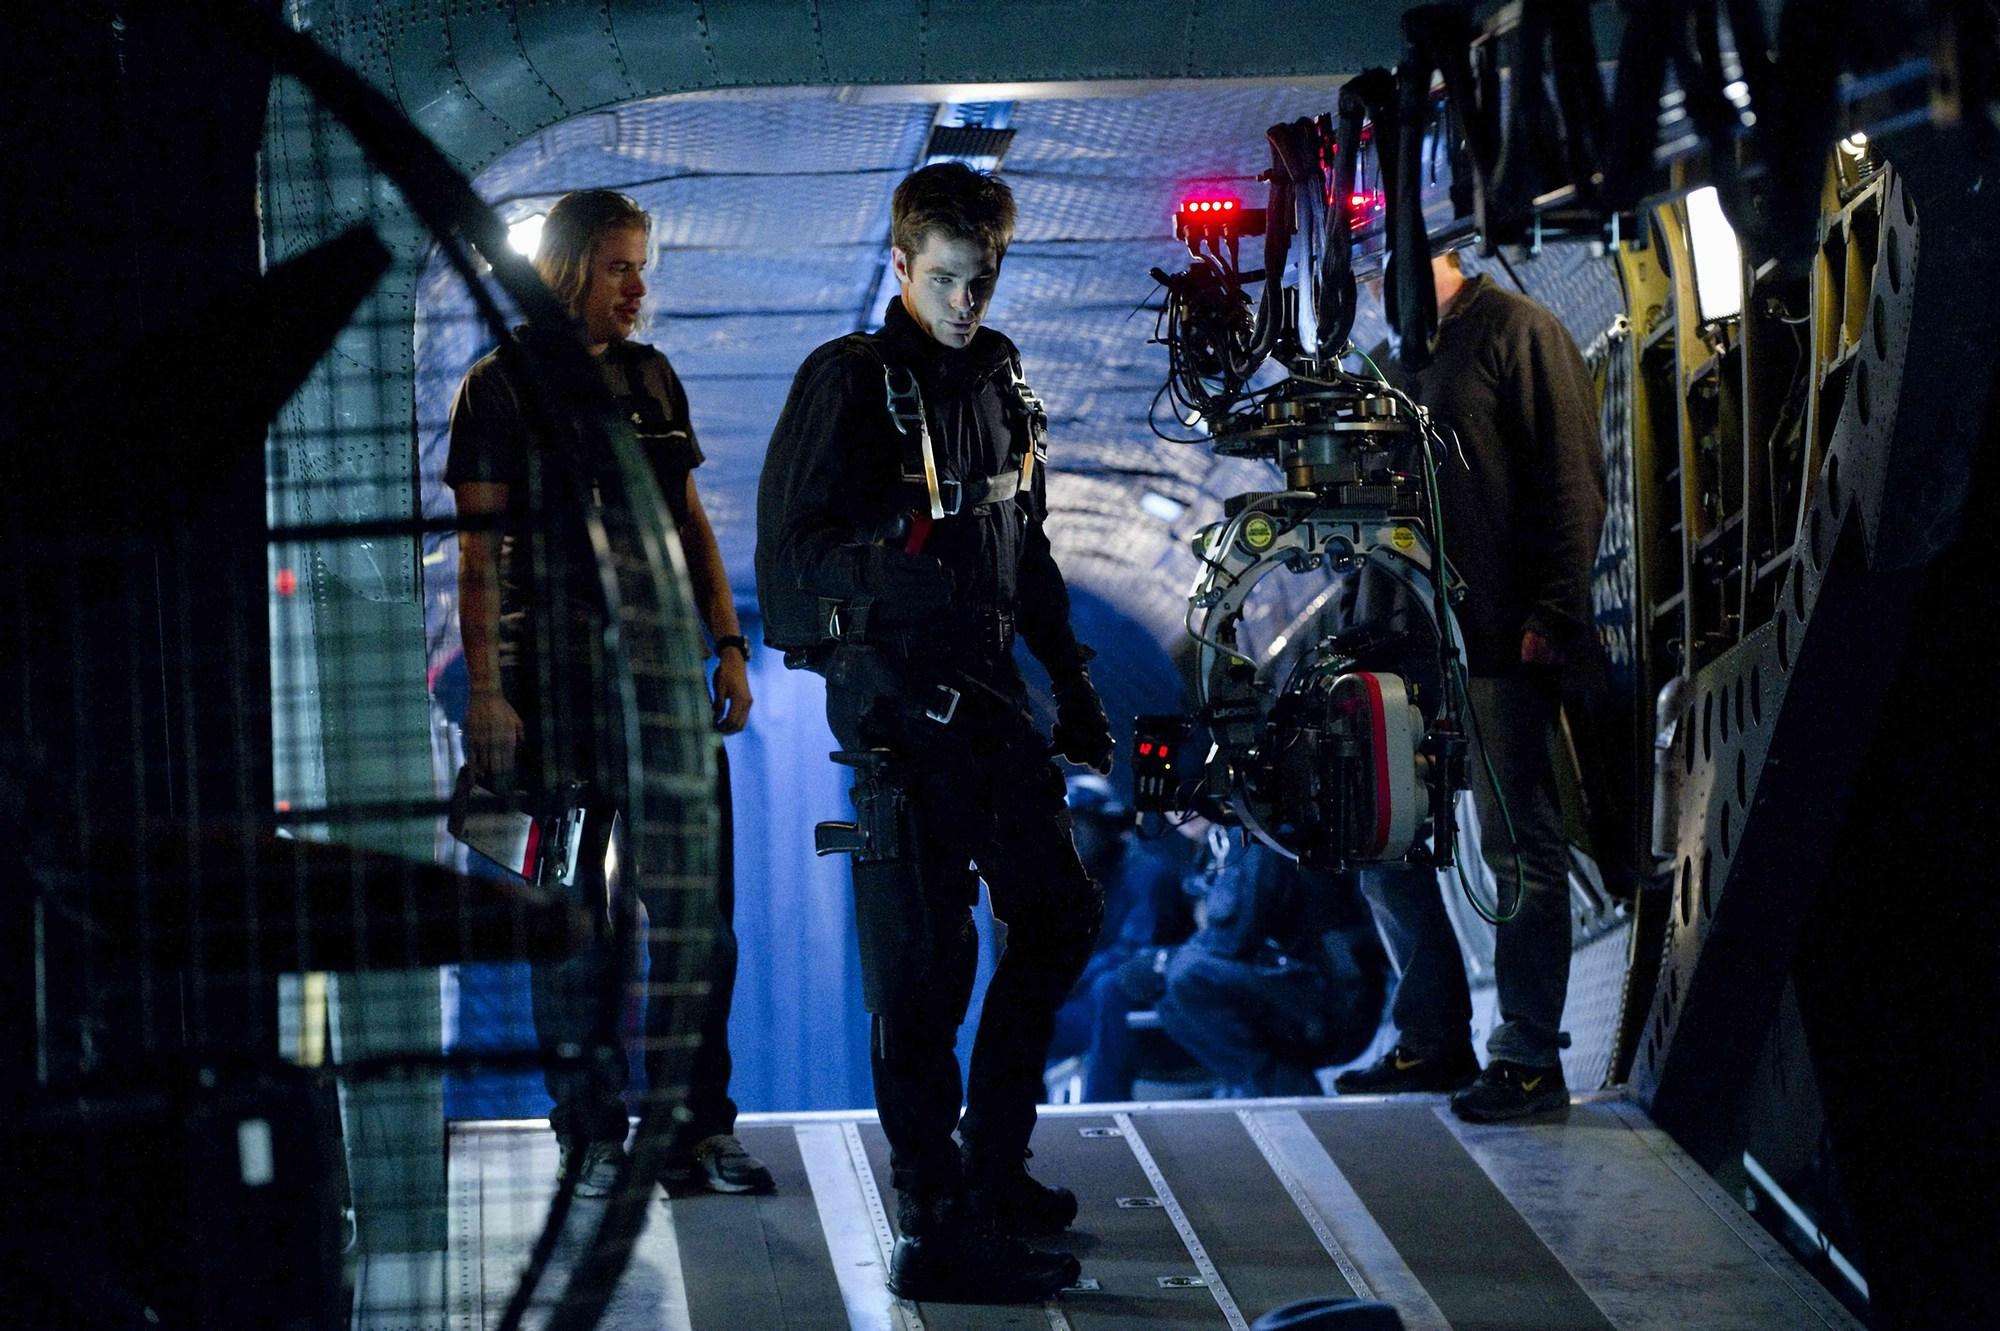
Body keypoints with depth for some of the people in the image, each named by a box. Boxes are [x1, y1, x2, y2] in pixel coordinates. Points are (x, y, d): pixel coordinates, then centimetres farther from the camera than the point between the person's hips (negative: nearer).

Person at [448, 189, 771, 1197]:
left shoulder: (651, 378, 14)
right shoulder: (500, 388, -2)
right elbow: (478, 553, -6)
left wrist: (727, 642, 9)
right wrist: (485, 691, -12)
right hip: (556, 677, -5)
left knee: (702, 911, 2)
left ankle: (696, 1131, 9)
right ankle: (594, 1138, 11)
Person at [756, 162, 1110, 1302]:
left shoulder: (1000, 378, 14)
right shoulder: (853, 383, -10)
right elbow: (792, 545, -16)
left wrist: (1075, 682, 21)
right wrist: (899, 558, -32)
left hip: (991, 687, 8)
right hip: (897, 695, -8)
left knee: (1060, 914, 15)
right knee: (926, 963, -7)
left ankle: (992, 1164, 29)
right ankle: (939, 1229, -3)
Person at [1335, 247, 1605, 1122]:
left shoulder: (1520, 335, -5)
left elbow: (1571, 482, -11)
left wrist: (1553, 613, -17)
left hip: (1501, 647, -9)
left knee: (1517, 848, -3)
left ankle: (1529, 1061, 3)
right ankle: (1433, 1040, 20)